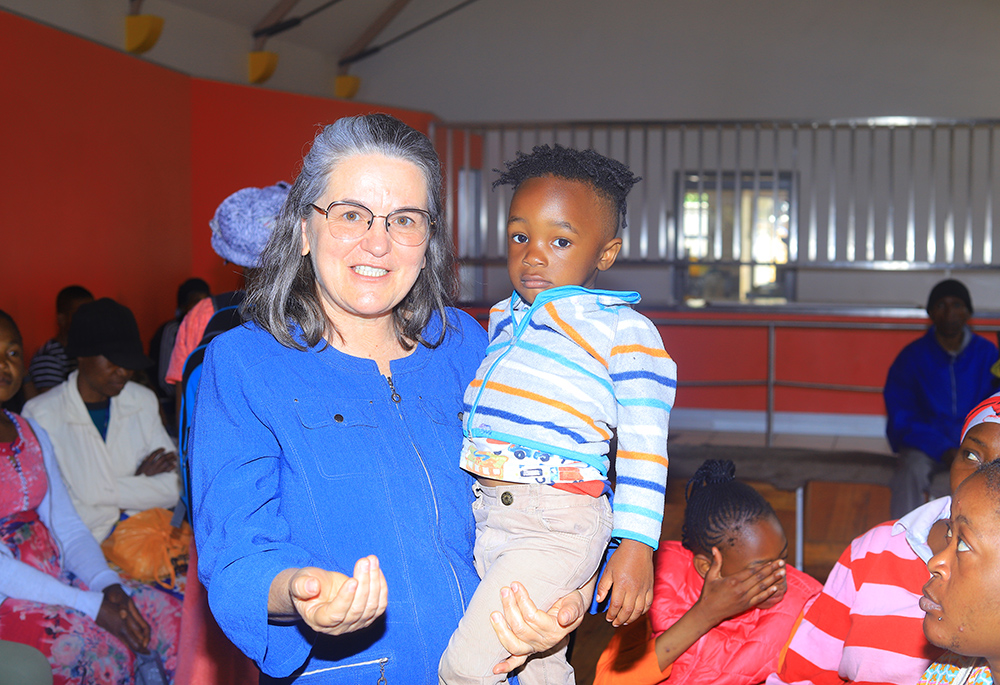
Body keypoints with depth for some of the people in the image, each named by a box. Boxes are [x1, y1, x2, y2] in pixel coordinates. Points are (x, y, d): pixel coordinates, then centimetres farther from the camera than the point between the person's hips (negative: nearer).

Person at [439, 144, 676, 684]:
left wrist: (635, 546, -15)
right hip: (484, 516, 7)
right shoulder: (503, 317, 15)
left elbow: (643, 450, -9)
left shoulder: (624, 332, -6)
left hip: (556, 524, -7)